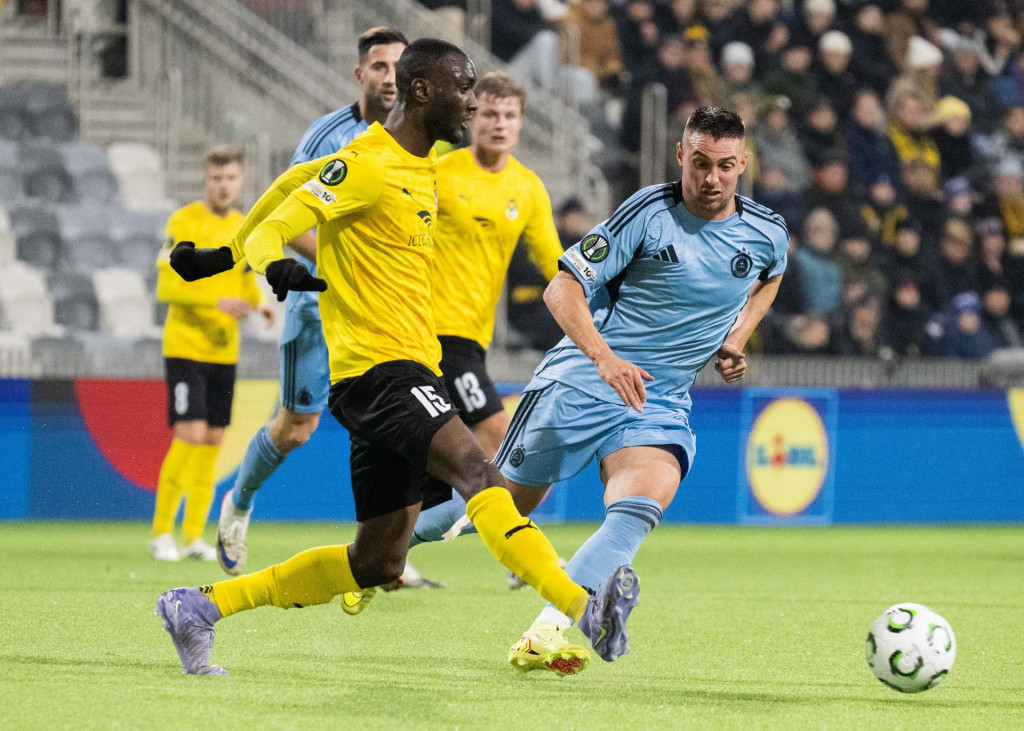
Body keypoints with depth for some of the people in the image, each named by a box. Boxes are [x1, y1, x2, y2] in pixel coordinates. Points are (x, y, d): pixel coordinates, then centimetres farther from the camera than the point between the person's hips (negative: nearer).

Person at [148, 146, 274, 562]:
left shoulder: (243, 227, 11)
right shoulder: (184, 222, -9)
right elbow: (166, 286, -14)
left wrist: (258, 303, -1)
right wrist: (218, 301, -25)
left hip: (225, 352, 6)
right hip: (186, 347, -6)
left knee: (213, 441, 5)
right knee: (190, 435, -14)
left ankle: (194, 536, 12)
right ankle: (161, 533, -4)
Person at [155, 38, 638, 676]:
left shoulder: (421, 164, 16)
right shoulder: (367, 166, -11)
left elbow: (300, 179, 28)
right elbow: (269, 231, -14)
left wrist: (224, 255, 32)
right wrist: (274, 265, -38)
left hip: (411, 371, 10)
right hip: (377, 366, -10)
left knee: (377, 563, 8)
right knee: (475, 470, -30)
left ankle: (202, 606, 17)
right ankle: (582, 606, -48)